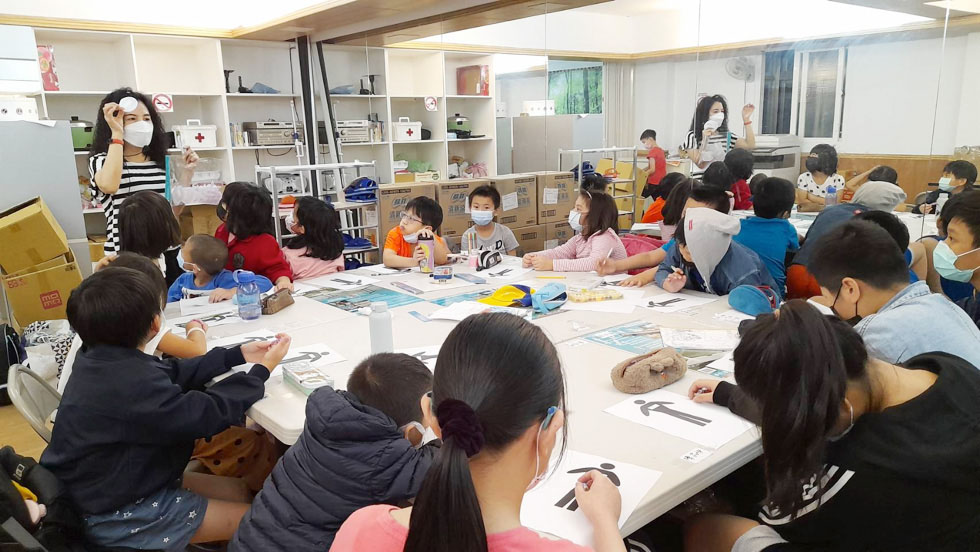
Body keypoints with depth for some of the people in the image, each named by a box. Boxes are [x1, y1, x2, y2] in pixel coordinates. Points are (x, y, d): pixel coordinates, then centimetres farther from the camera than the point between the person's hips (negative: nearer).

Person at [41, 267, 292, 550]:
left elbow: (173, 373, 7)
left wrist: (237, 355, 6)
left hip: (114, 485, 10)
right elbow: (205, 414, -28)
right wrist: (261, 370, -16)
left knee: (236, 491, 17)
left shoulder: (104, 358, -5)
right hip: (118, 513, -10)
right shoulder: (129, 384, -35)